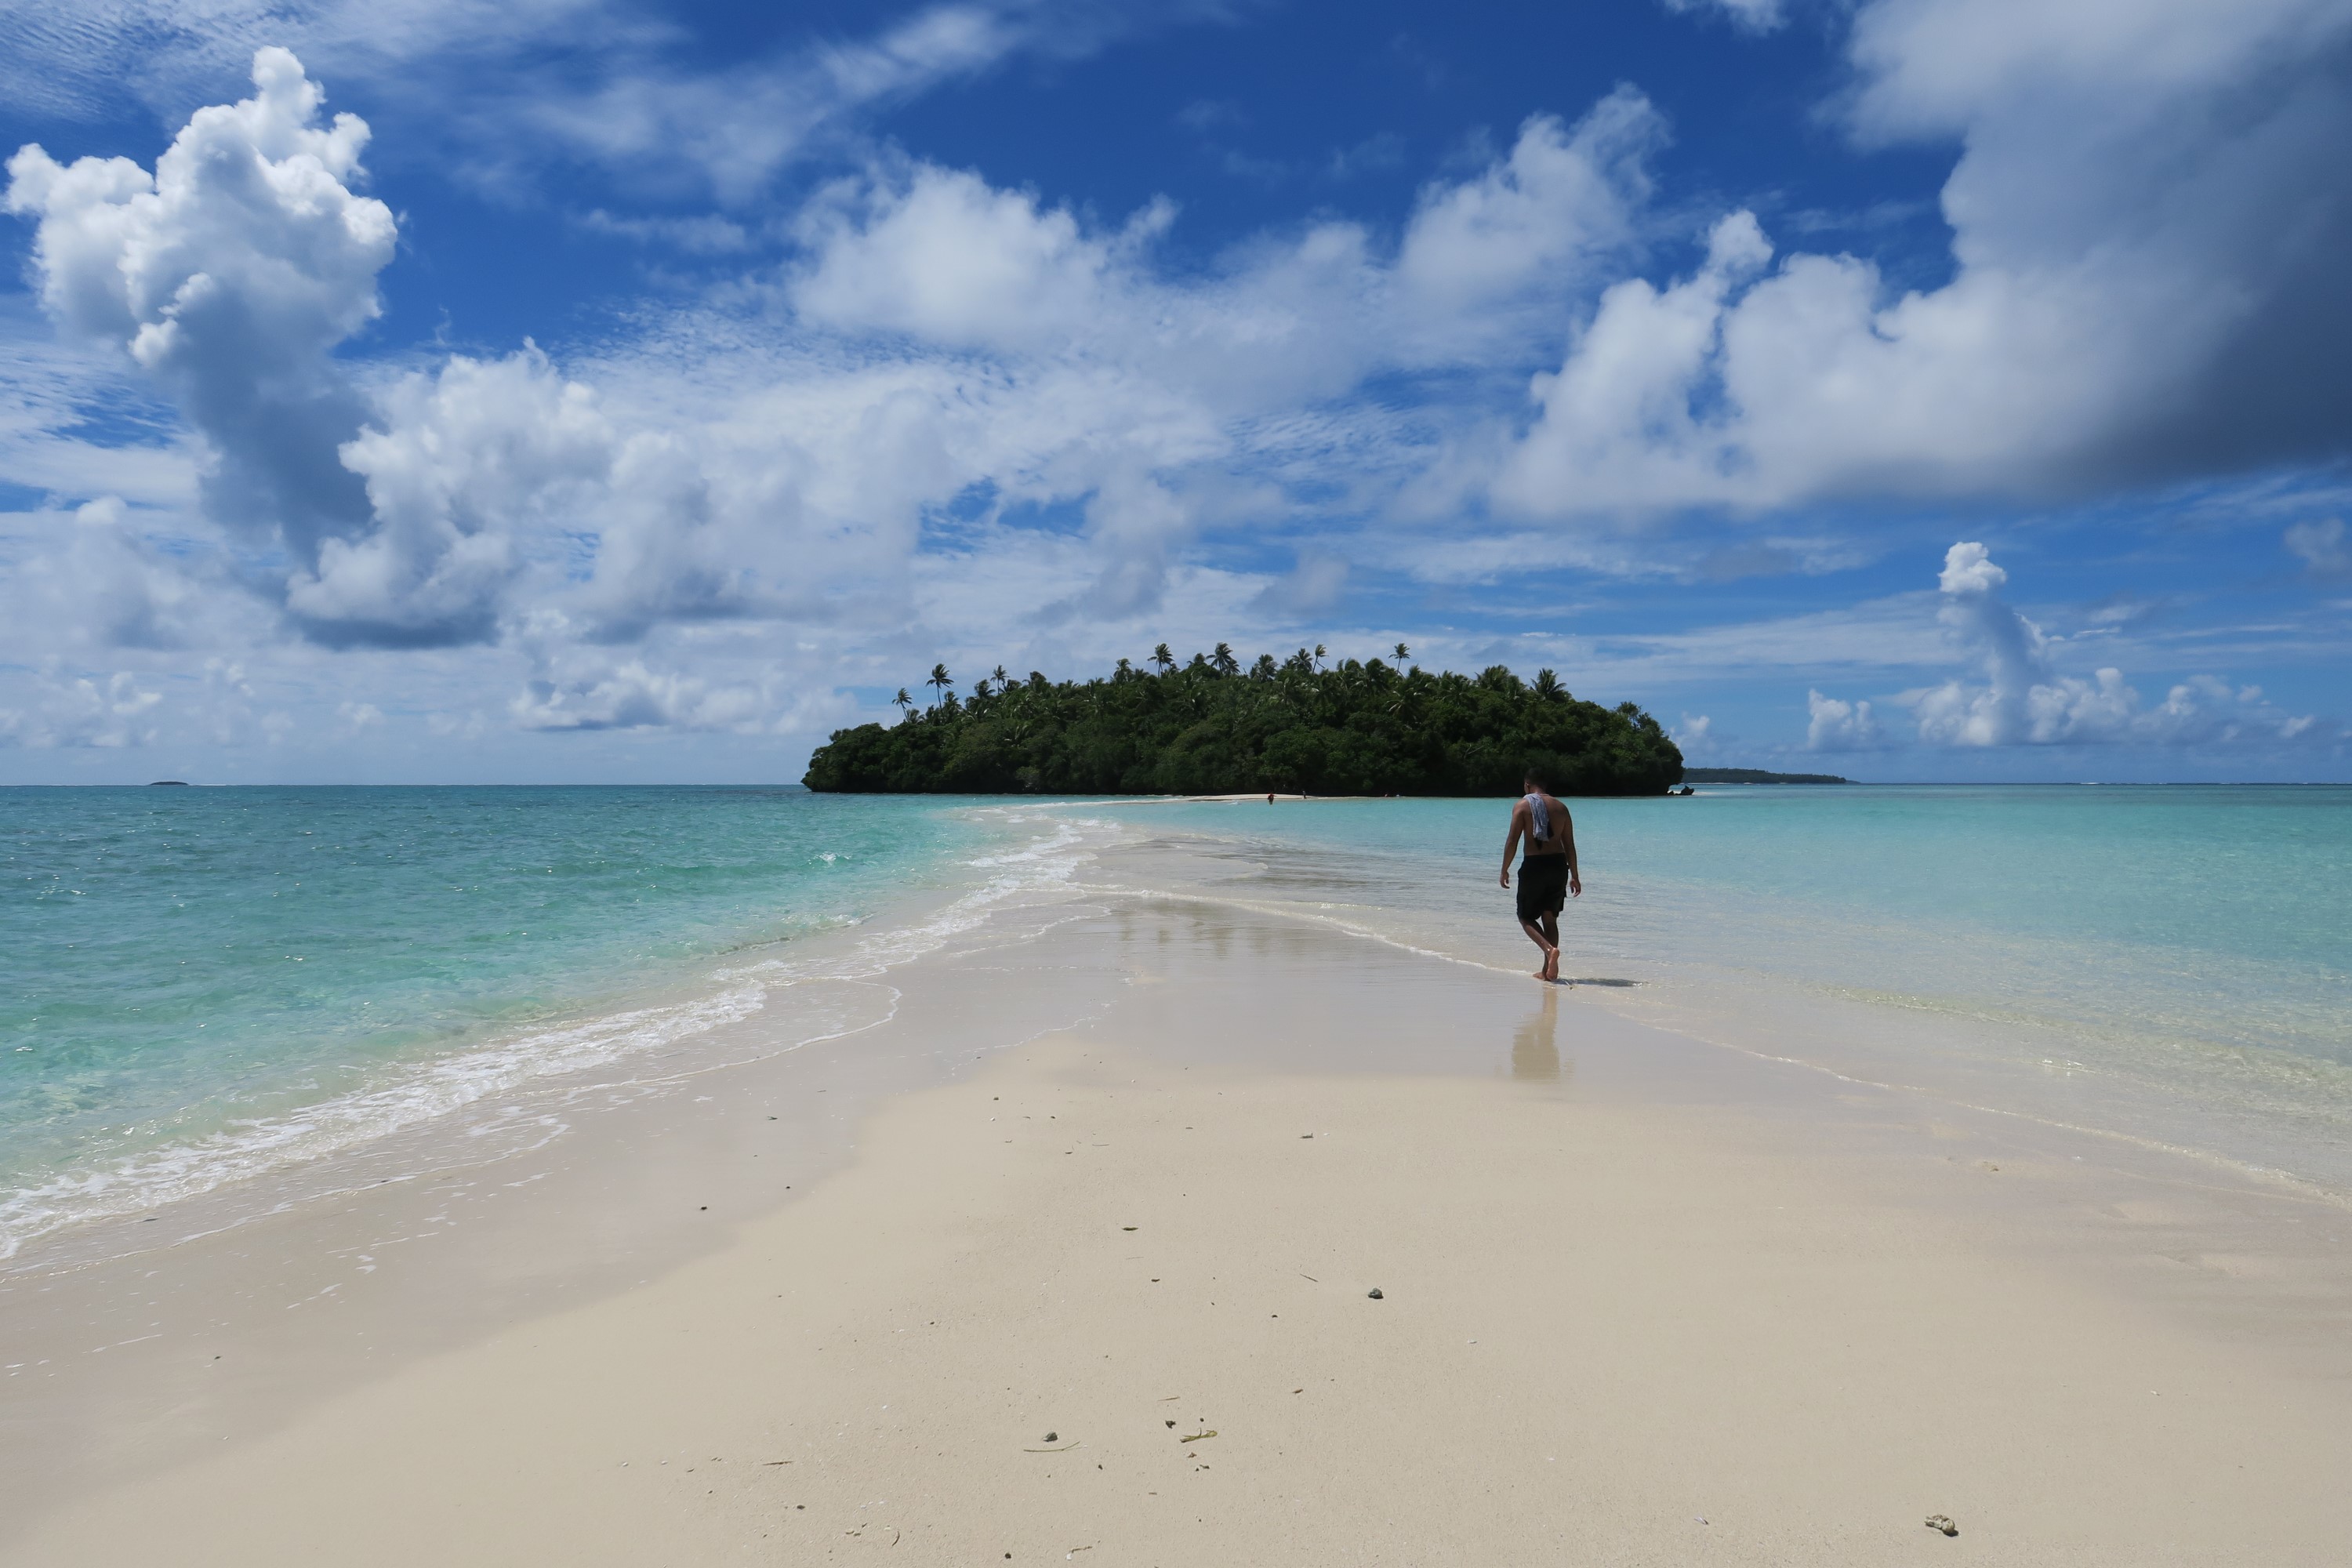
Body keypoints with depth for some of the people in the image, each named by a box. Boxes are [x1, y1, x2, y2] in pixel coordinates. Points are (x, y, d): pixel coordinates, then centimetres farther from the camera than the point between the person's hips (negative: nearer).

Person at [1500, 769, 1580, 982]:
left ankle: (1549, 949, -18)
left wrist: (1505, 870, 1)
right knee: (1550, 918, 14)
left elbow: (1512, 841, -9)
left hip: (1534, 866, -5)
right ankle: (1547, 970, 13)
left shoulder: (1522, 806, -4)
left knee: (1526, 917, 8)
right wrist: (1574, 876, 15)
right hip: (1558, 865, 5)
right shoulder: (1560, 807, 9)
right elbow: (1570, 845, 10)